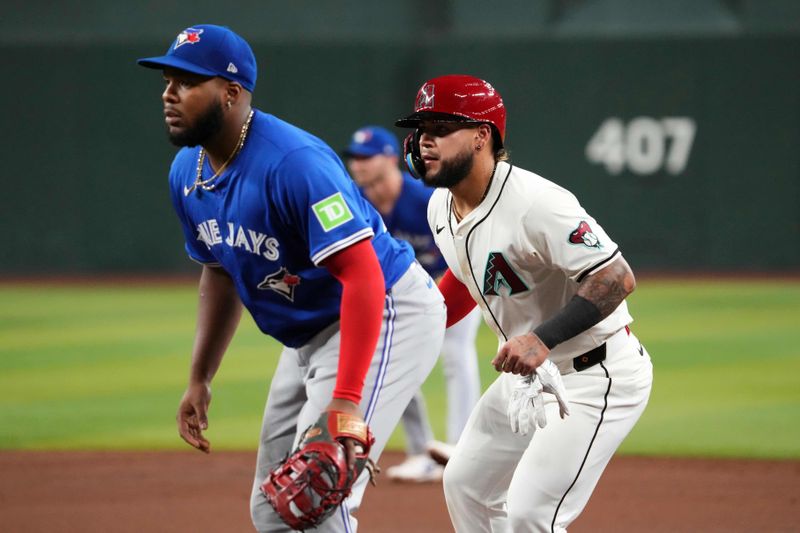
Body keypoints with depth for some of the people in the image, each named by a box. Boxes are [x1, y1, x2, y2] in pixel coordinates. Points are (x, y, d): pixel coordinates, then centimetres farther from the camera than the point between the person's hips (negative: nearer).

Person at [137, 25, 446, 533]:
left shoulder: (295, 163, -29)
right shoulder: (187, 173, -1)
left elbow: (364, 279, -34)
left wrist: (345, 402, -41)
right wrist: (199, 379, 12)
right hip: (308, 337, 10)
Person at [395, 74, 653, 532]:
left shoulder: (535, 203, -27)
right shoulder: (441, 207, 2)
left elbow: (617, 278, -31)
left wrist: (543, 339, -38)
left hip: (596, 375, -10)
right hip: (525, 376, 10)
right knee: (466, 485, 17)